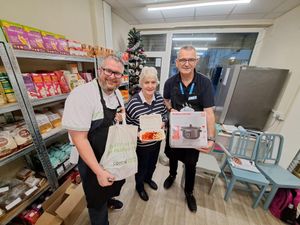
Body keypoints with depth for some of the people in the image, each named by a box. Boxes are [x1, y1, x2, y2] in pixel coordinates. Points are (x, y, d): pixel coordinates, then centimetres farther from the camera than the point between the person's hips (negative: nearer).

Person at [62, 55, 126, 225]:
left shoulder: (117, 93, -1)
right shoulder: (82, 95, -26)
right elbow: (79, 138, -26)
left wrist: (121, 118, -12)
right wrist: (99, 171, -24)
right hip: (94, 161, -7)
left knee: (116, 184, 33)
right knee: (98, 200, 20)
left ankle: (108, 199, 66)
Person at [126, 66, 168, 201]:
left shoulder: (160, 98, -9)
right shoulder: (133, 103, -25)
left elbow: (165, 114, 6)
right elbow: (127, 125, -15)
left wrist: (163, 122, -14)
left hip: (156, 141, 5)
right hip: (141, 144, -5)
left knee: (152, 164, 30)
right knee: (142, 168, 22)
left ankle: (148, 178, 64)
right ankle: (139, 186, 56)